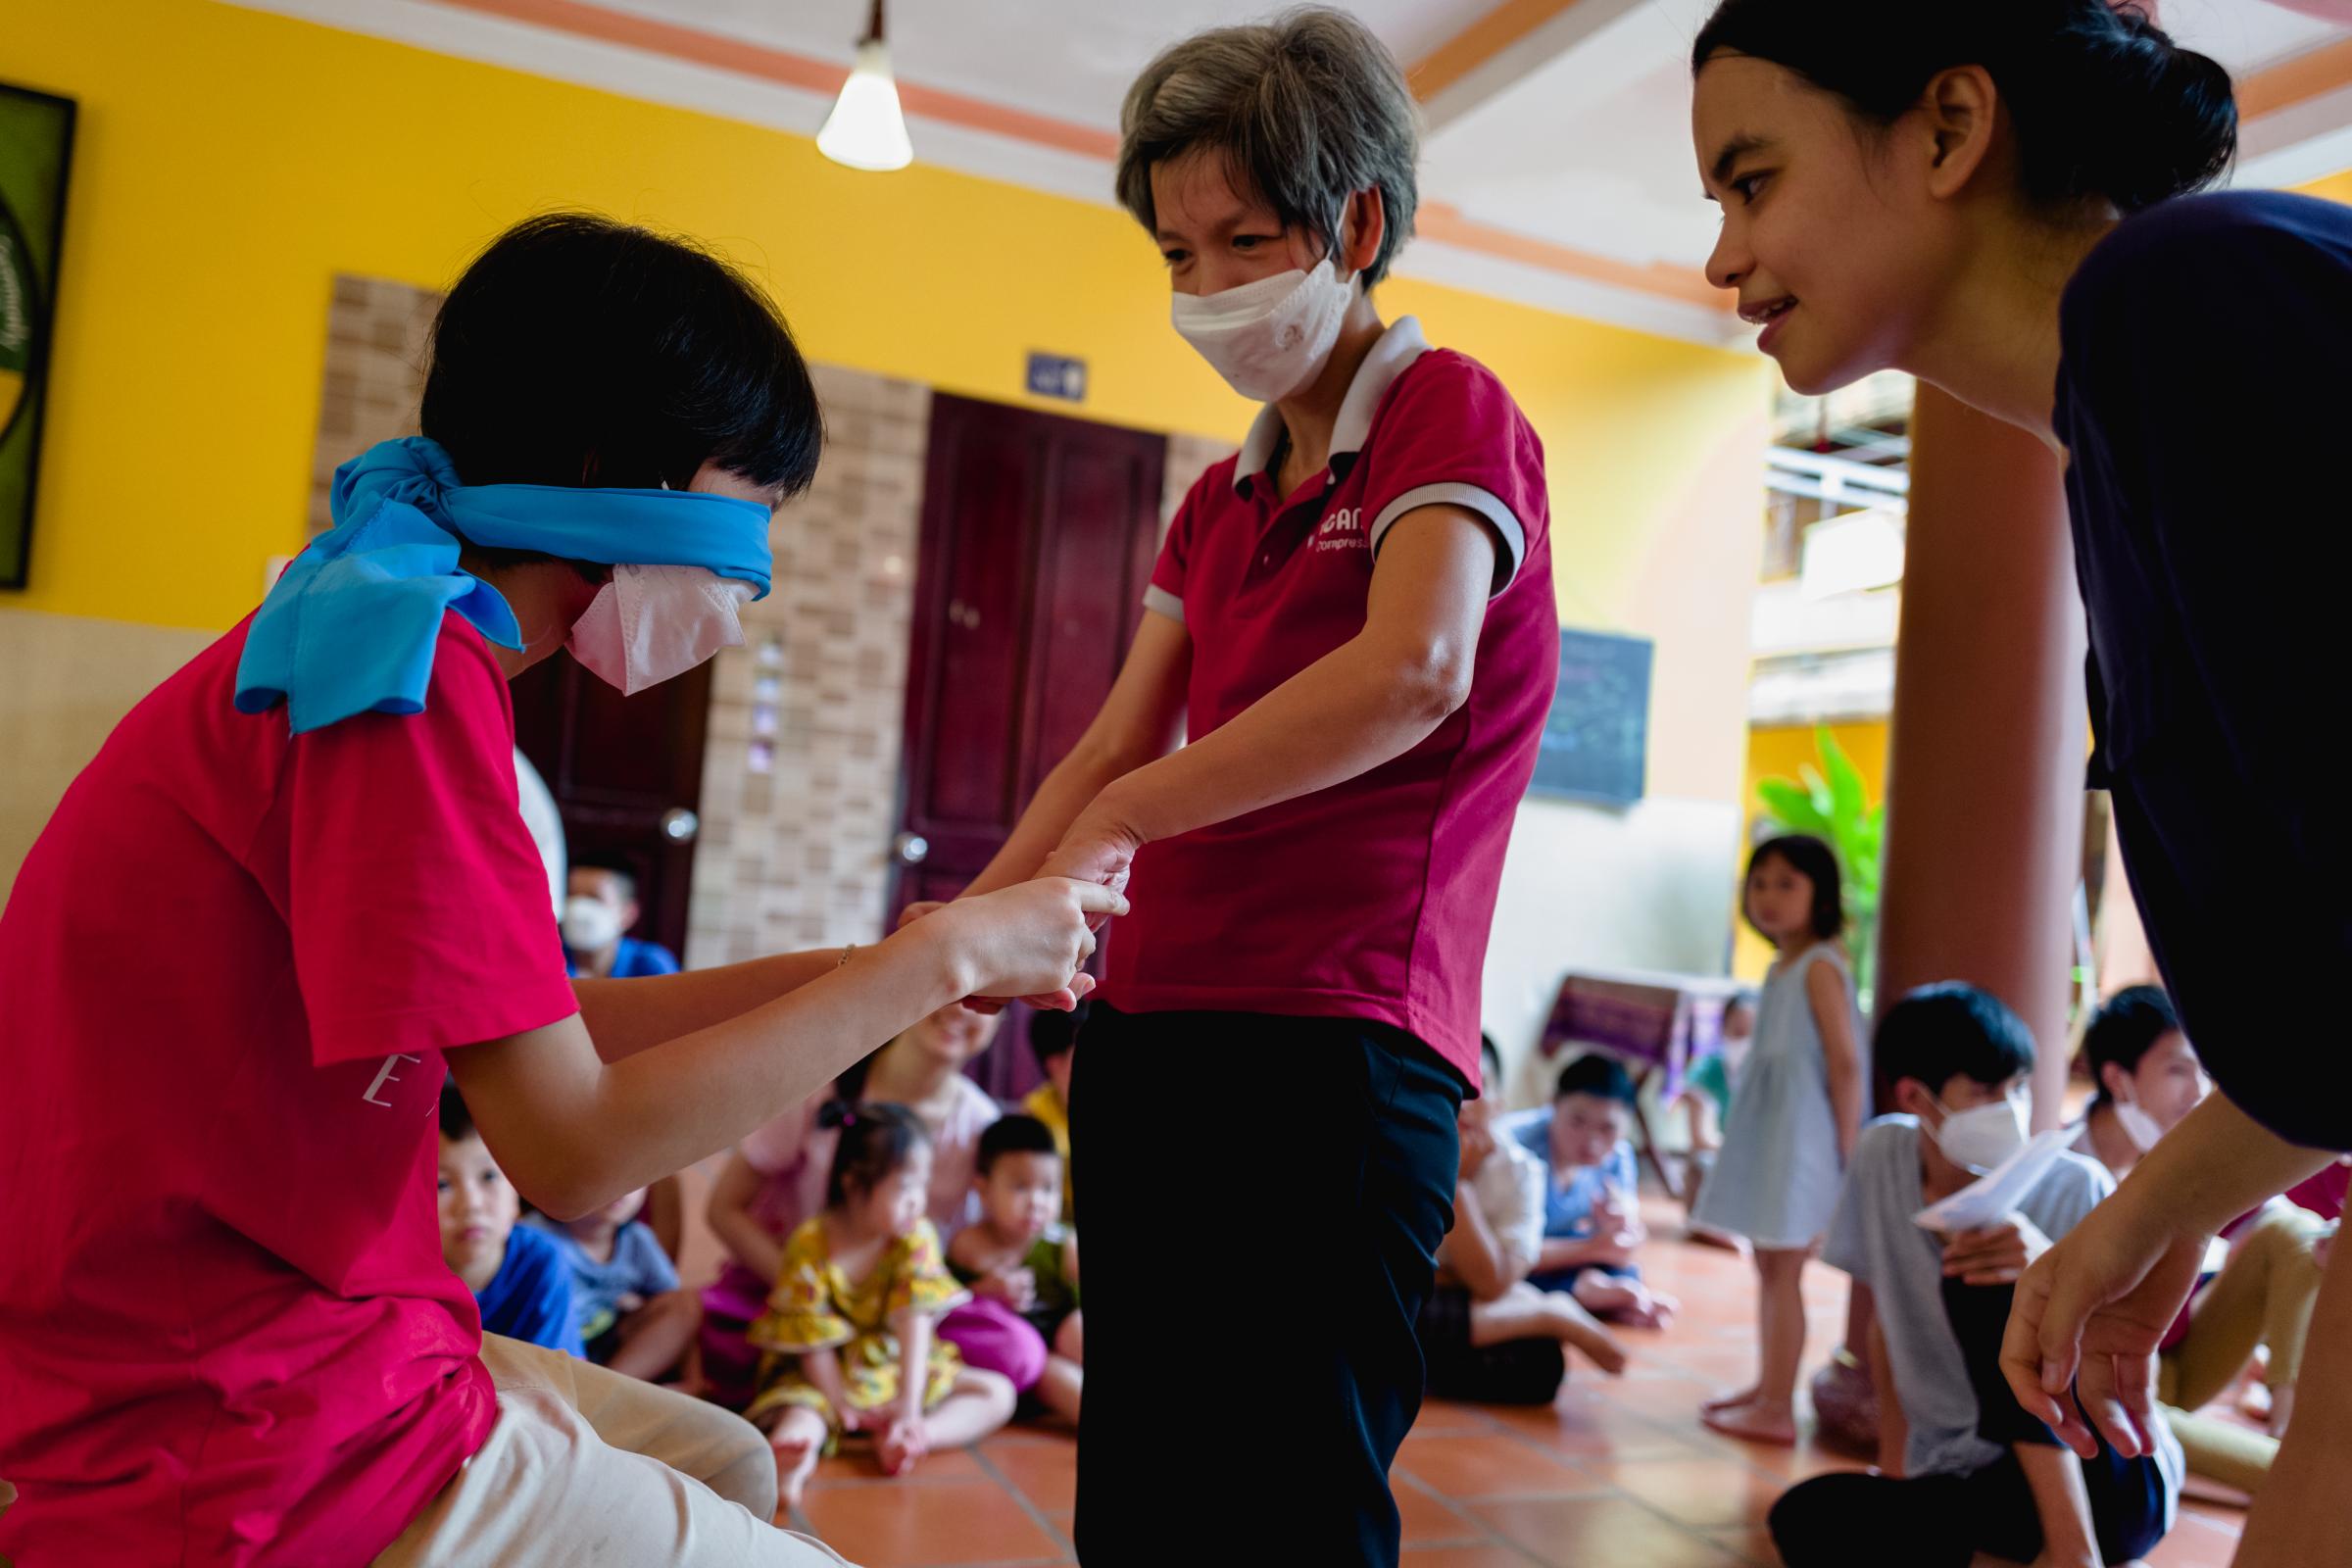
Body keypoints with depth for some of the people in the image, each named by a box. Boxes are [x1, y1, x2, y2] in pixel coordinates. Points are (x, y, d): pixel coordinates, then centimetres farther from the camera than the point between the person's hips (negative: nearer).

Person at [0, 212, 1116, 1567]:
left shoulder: (378, 643, 9)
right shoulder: (414, 669, -23)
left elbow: (531, 1029, 11)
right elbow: (574, 1151, -25)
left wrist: (861, 971, 7)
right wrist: (932, 963, -16)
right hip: (235, 1455, -10)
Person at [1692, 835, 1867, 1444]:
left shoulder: (1820, 967, -15)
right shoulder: (1781, 967, 12)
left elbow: (1845, 1063, -18)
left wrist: (1848, 1151, -18)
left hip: (1804, 1138, -9)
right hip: (1767, 1134, 9)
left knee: (1783, 1268, -3)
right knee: (1767, 1264, 16)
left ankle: (1778, 1410, 4)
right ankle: (1767, 1386, 28)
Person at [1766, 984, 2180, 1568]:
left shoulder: (2078, 1189, -9)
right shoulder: (1882, 1155, -1)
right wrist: (1894, 1473, 7)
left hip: (2107, 1480, -3)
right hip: (1960, 1477, 3)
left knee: (1986, 1284, -27)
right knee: (1806, 1520, -27)